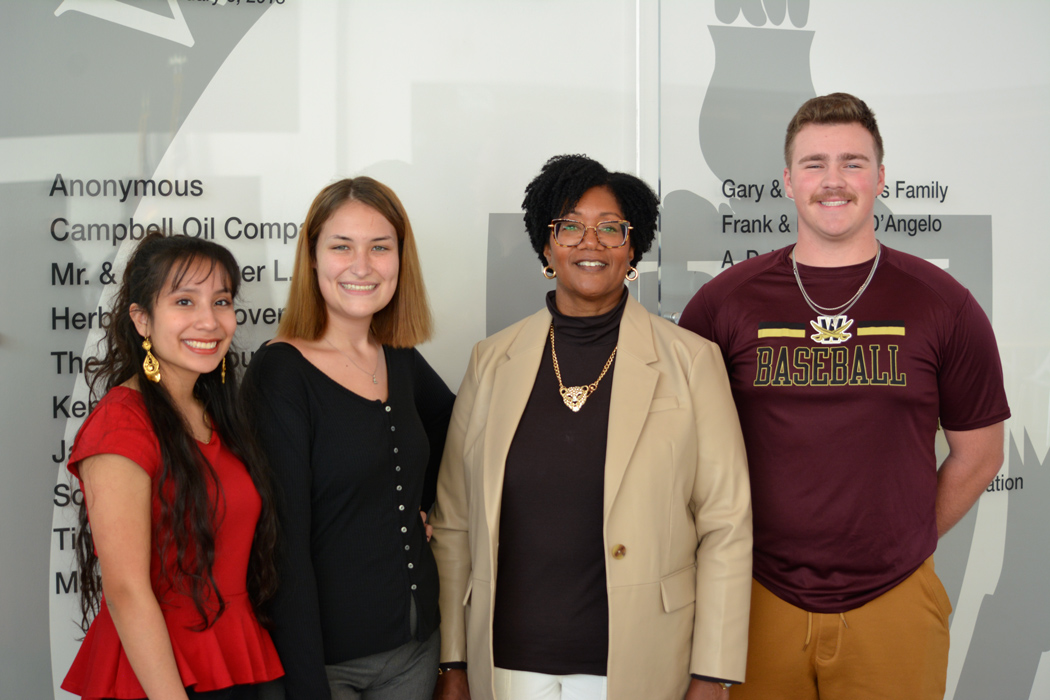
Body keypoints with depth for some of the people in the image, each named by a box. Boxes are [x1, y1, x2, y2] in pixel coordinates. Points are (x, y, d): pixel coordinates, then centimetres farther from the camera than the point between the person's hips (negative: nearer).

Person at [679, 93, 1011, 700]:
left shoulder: (943, 304, -1)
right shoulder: (724, 302, -1)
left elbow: (979, 453, 7)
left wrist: (906, 546, 6)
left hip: (893, 605, 0)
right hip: (761, 603, 0)